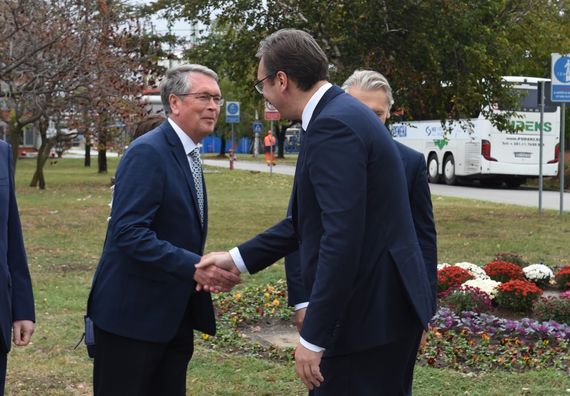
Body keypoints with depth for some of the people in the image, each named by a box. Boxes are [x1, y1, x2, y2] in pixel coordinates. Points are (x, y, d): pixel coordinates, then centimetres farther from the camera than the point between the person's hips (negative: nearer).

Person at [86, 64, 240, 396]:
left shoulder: (187, 155, 13)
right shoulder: (148, 153, -16)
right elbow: (129, 232, -24)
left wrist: (208, 269, 0)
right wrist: (194, 267, -28)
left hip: (174, 315, 9)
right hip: (133, 313, -9)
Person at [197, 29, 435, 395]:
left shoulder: (333, 125, -19)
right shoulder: (341, 114, 13)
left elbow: (342, 238, -25)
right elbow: (308, 220, 20)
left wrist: (314, 337, -22)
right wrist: (238, 259, 20)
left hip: (369, 312, -10)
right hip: (379, 303, 10)